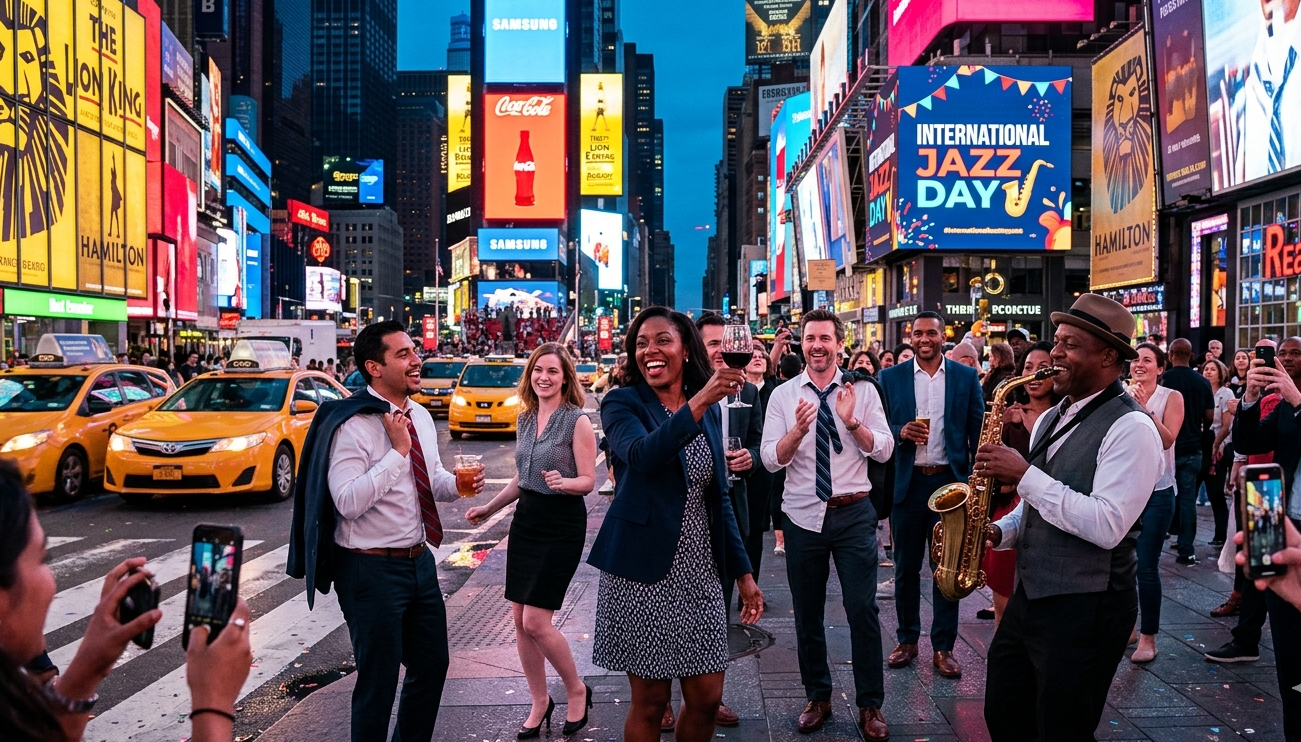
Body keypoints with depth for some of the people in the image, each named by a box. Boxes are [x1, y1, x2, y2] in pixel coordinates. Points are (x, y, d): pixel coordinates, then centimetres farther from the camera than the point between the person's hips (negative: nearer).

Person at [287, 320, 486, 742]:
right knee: (379, 681, 6)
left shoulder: (421, 417, 6)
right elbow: (348, 502, -27)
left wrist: (458, 485, -5)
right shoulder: (352, 426, -18)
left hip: (420, 561, 8)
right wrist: (397, 451, -25)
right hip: (373, 570, -8)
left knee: (432, 664, 19)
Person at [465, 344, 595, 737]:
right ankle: (540, 702, 24)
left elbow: (588, 480, -12)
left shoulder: (577, 421, -11)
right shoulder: (525, 419, 9)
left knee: (536, 621, -9)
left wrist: (562, 482, -31)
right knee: (519, 620, 7)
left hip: (562, 525, -7)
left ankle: (577, 691, 15)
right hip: (526, 519, 7)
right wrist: (488, 509, 17)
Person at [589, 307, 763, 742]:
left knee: (707, 698, 9)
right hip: (642, 571, -4)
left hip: (699, 572, 5)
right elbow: (643, 455, -30)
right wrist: (700, 402, -40)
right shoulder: (622, 404, -7)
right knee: (650, 702, 5)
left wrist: (743, 572, 12)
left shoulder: (708, 411, 8)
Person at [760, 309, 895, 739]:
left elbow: (884, 450, -5)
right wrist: (798, 429, -23)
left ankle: (870, 705, 18)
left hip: (854, 513, -1)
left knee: (862, 608, 0)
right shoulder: (783, 395, 0)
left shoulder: (863, 390, -1)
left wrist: (852, 422, -21)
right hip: (803, 515, 1)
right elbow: (771, 460, -6)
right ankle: (817, 697, 31)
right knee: (806, 613, 12)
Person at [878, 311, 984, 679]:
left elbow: (978, 431, 3)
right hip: (907, 482, 1)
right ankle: (907, 640, 23)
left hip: (950, 481, 0)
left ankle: (943, 647, 16)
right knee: (906, 566, 9)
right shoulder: (891, 377, 3)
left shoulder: (967, 377, 3)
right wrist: (900, 433, -16)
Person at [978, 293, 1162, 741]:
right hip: (1030, 597, 8)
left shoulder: (1130, 427, -15)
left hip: (1086, 608, -8)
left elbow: (1106, 527, -25)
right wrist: (999, 532, 2)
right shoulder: (1051, 420, 12)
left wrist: (1024, 475, -23)